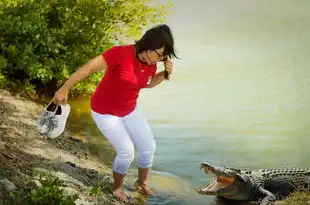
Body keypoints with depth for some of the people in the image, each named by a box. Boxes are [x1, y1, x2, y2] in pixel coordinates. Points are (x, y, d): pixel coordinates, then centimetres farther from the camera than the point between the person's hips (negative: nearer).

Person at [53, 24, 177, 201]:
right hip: (105, 112, -7)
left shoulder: (151, 64, -9)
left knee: (149, 147, 9)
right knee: (127, 152, -7)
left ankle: (142, 183, 35)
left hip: (129, 110, 7)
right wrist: (65, 88, -28)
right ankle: (118, 186, 21)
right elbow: (90, 67, -30)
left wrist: (166, 73, -8)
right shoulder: (122, 53, -32)